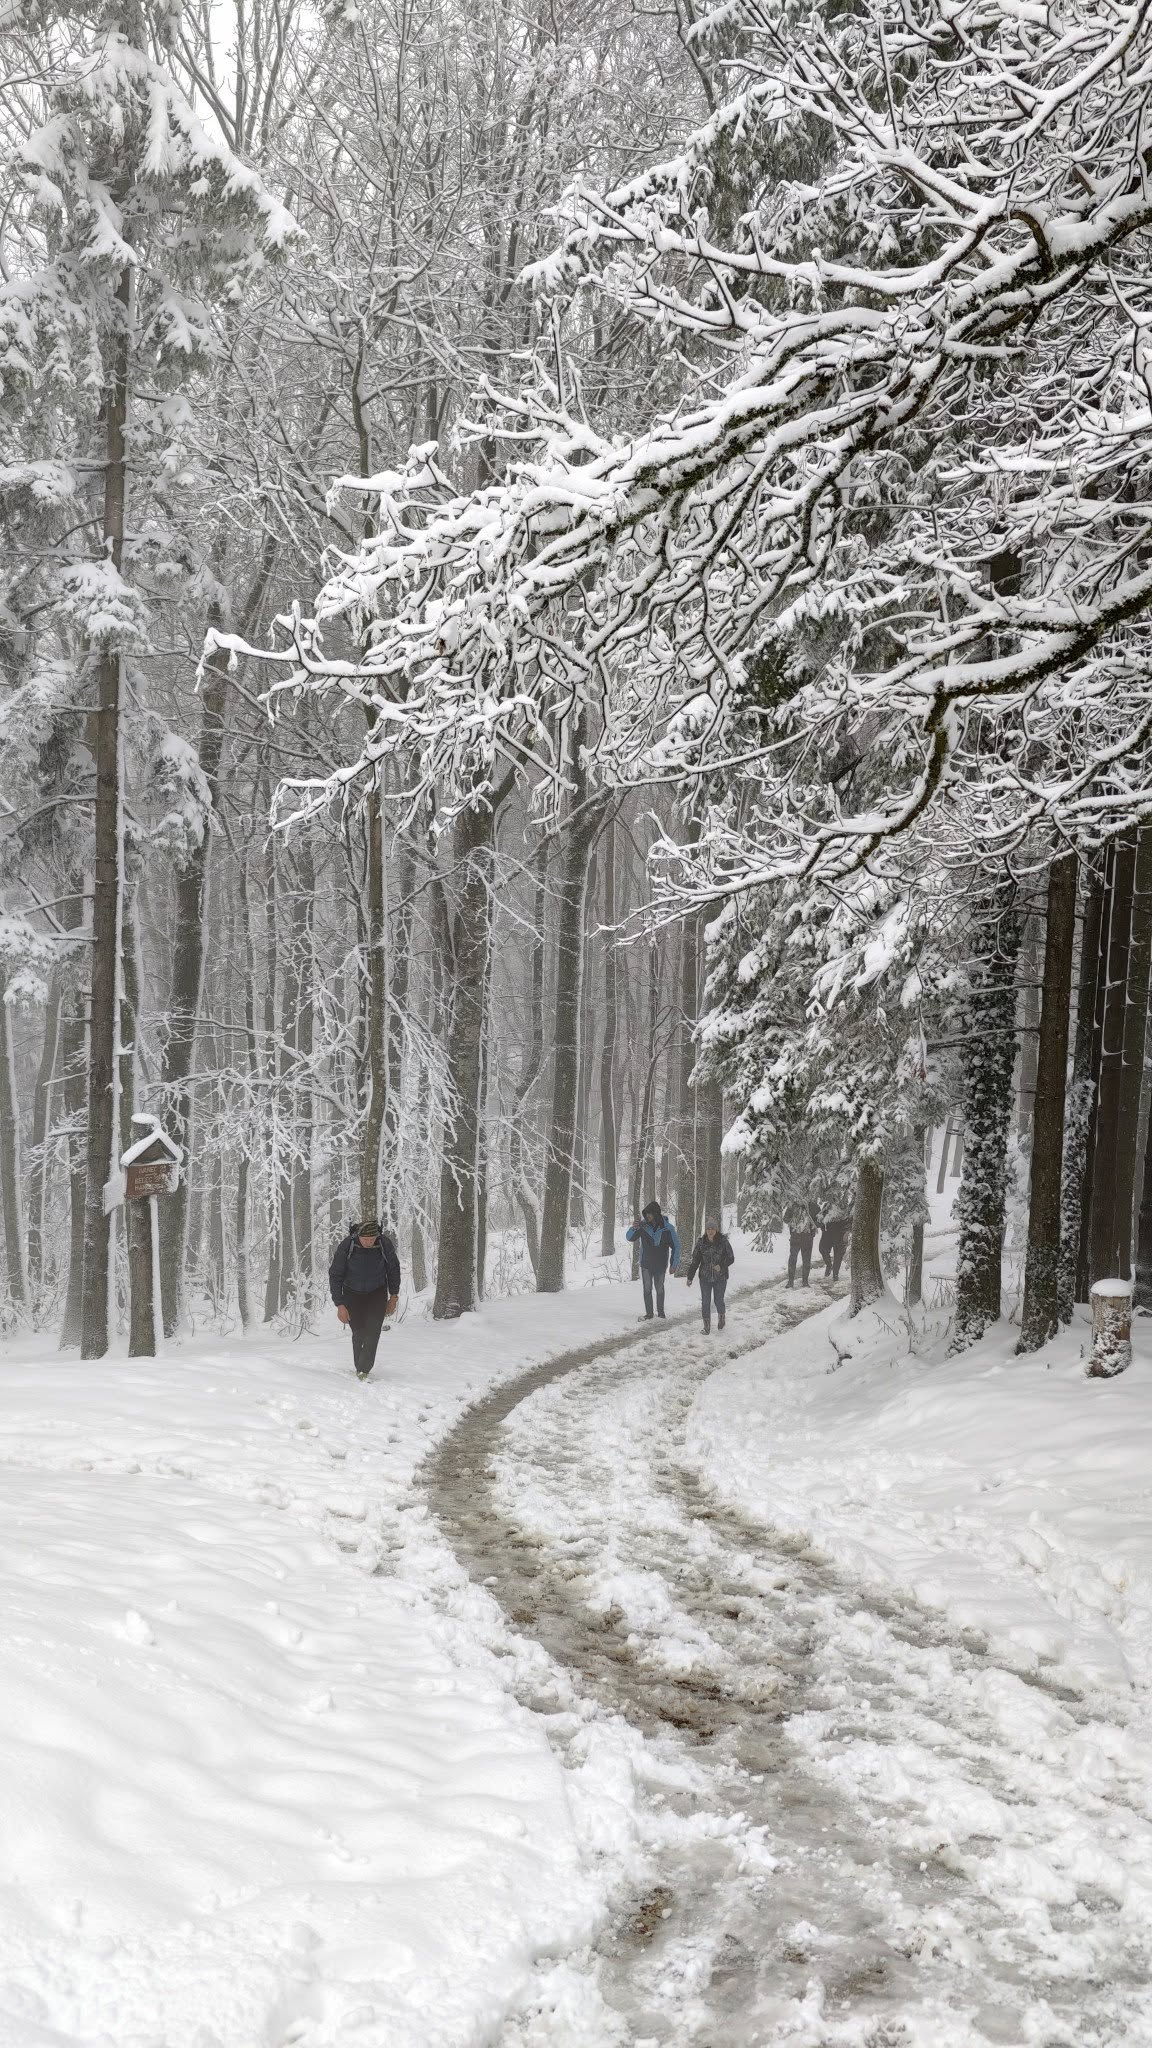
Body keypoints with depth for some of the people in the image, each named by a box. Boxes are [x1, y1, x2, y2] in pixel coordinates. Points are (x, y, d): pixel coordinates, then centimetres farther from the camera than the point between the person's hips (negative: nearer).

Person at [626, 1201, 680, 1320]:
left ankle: (660, 1311, 26)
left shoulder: (667, 1228, -13)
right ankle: (649, 1314, 11)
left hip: (660, 1264, -1)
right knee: (647, 1289, 4)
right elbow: (630, 1238, -4)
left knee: (659, 1288, 12)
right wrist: (634, 1228, -26)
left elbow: (675, 1246, -4)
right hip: (646, 1263, 1)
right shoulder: (643, 1225, -9)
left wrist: (674, 1264, -5)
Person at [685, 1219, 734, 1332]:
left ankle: (721, 1317, 36)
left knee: (719, 1300, 5)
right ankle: (707, 1326, 14)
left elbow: (731, 1258, -2)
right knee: (705, 1302, 2)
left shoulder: (723, 1242, -7)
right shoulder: (701, 1243, -2)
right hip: (705, 1278, 2)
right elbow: (695, 1261, 3)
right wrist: (690, 1277, 0)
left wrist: (721, 1266, -19)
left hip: (720, 1277, -2)